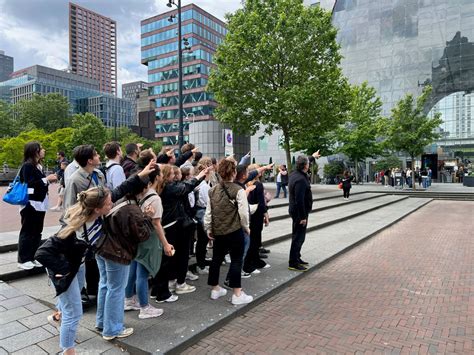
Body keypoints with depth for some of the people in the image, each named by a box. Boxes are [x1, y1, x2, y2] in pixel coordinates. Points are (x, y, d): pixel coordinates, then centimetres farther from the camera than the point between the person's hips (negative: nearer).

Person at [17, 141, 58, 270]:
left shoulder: (38, 166, 13)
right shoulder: (27, 166, -12)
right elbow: (29, 184, -20)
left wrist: (49, 179, 0)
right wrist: (46, 179, -17)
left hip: (39, 203, 8)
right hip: (30, 203, -8)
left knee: (37, 231, 12)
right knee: (27, 231, 0)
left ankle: (33, 258, 20)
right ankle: (23, 260, 9)